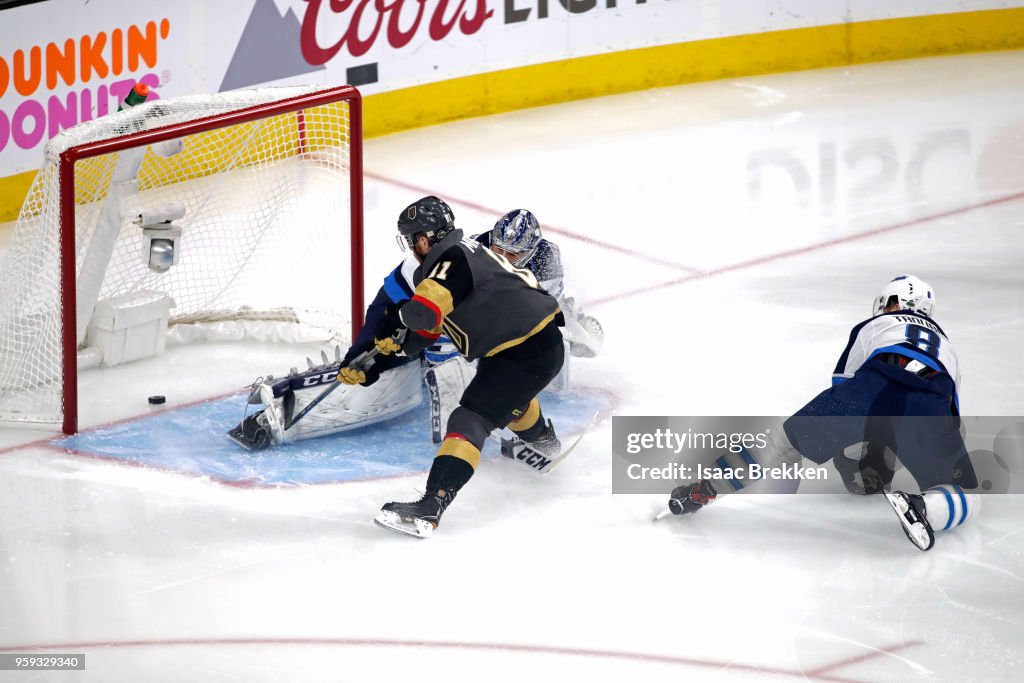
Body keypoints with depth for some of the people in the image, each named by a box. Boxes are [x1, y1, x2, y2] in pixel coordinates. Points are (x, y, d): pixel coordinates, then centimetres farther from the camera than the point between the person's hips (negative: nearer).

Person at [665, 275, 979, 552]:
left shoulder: (872, 326, 36)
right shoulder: (945, 346, 42)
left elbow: (843, 389, 34)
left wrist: (847, 456, 45)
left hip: (872, 389, -1)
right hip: (929, 409, 1)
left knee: (791, 440, 15)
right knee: (965, 497, 15)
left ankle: (707, 488, 12)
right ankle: (921, 507, -17)